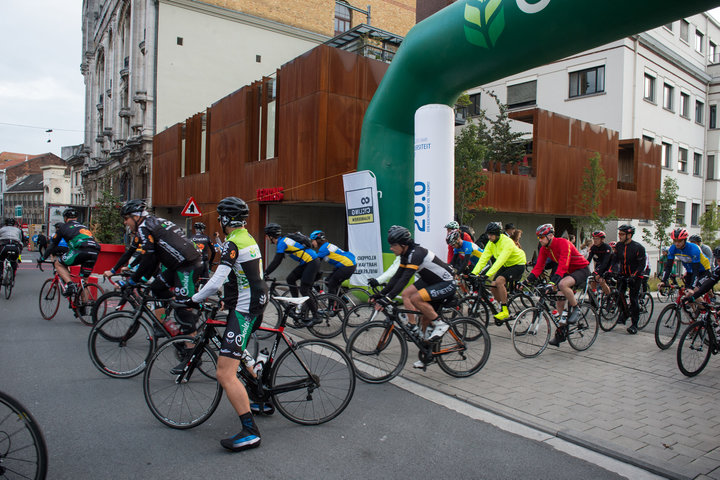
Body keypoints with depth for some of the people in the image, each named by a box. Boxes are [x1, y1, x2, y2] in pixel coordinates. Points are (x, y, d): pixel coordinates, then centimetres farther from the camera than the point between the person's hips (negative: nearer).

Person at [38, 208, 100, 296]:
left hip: (80, 249, -5)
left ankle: (69, 283, -4)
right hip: (94, 252, 5)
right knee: (84, 280, 18)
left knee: (58, 264, 18)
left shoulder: (63, 227, 22)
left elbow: (53, 244, 27)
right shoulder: (84, 226, 35)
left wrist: (42, 258, 41)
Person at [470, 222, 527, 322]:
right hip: (506, 265, 8)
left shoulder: (507, 242, -29)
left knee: (499, 281, -29)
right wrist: (473, 273, -23)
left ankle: (505, 311, -20)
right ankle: (503, 309, 14)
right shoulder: (491, 243, -6)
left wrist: (488, 274, -46)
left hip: (518, 264, -8)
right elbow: (483, 258, -11)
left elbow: (500, 261, -38)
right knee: (493, 286, -8)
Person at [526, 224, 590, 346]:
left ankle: (575, 309, -12)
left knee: (562, 284, -36)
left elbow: (563, 264, -36)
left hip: (581, 269, -8)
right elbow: (539, 266, -8)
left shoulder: (563, 243, -26)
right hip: (568, 272, 8)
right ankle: (560, 332, 12)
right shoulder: (544, 248, -4)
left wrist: (554, 281, -47)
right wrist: (528, 279, -23)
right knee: (559, 302, 1)